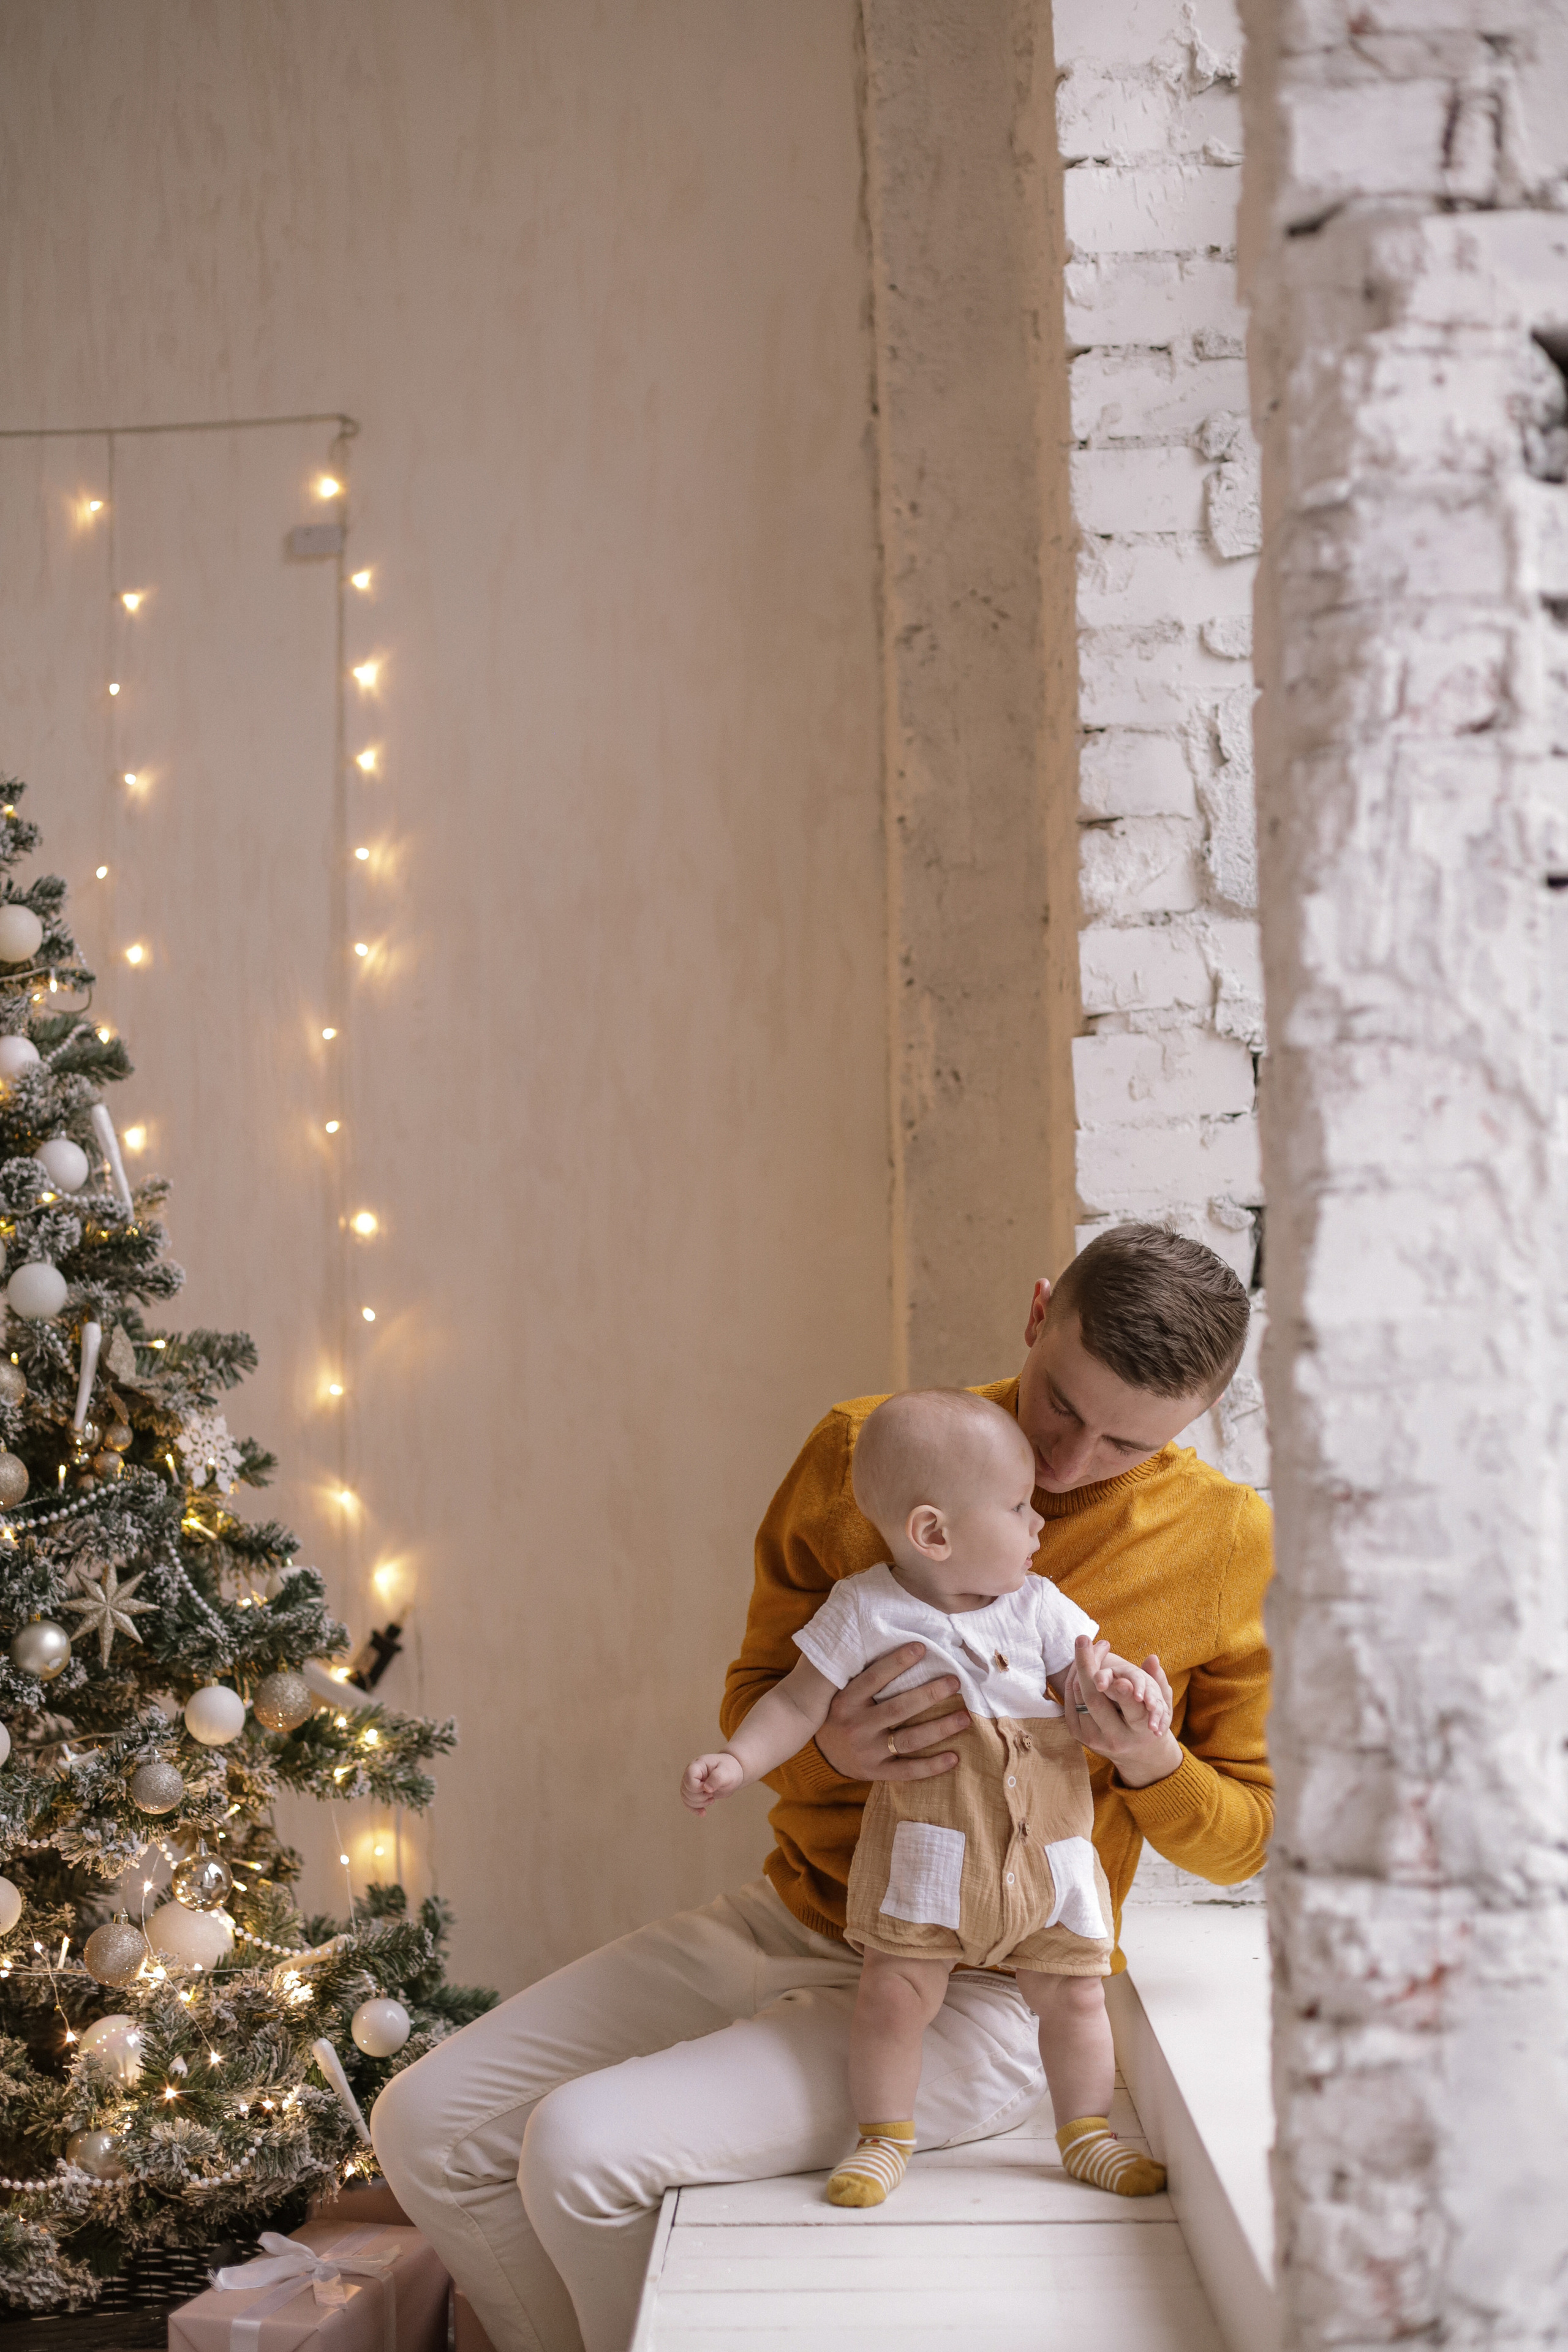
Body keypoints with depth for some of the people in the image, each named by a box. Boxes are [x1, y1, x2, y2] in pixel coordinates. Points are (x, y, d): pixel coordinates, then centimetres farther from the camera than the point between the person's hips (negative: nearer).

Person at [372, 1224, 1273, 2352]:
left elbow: (1245, 1837, 3)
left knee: (582, 2148, -23)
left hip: (979, 1995, -5)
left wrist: (1151, 1763, -20)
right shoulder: (860, 1453, -4)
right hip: (785, 1921, 5)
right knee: (428, 2128, -2)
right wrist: (829, 1748, -19)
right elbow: (755, 1695, 5)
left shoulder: (1225, 1540, -9)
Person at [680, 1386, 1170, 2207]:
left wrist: (1122, 1686, -22)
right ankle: (883, 2139, 12)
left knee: (1073, 1993, 8)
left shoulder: (1039, 1606, 2)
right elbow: (799, 1704, -2)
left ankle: (1087, 2136, 26)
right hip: (926, 1852, -3)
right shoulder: (865, 1612, -8)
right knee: (894, 1990, -7)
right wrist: (737, 1761, -16)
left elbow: (1090, 1670, 2)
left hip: (1048, 1851, 3)